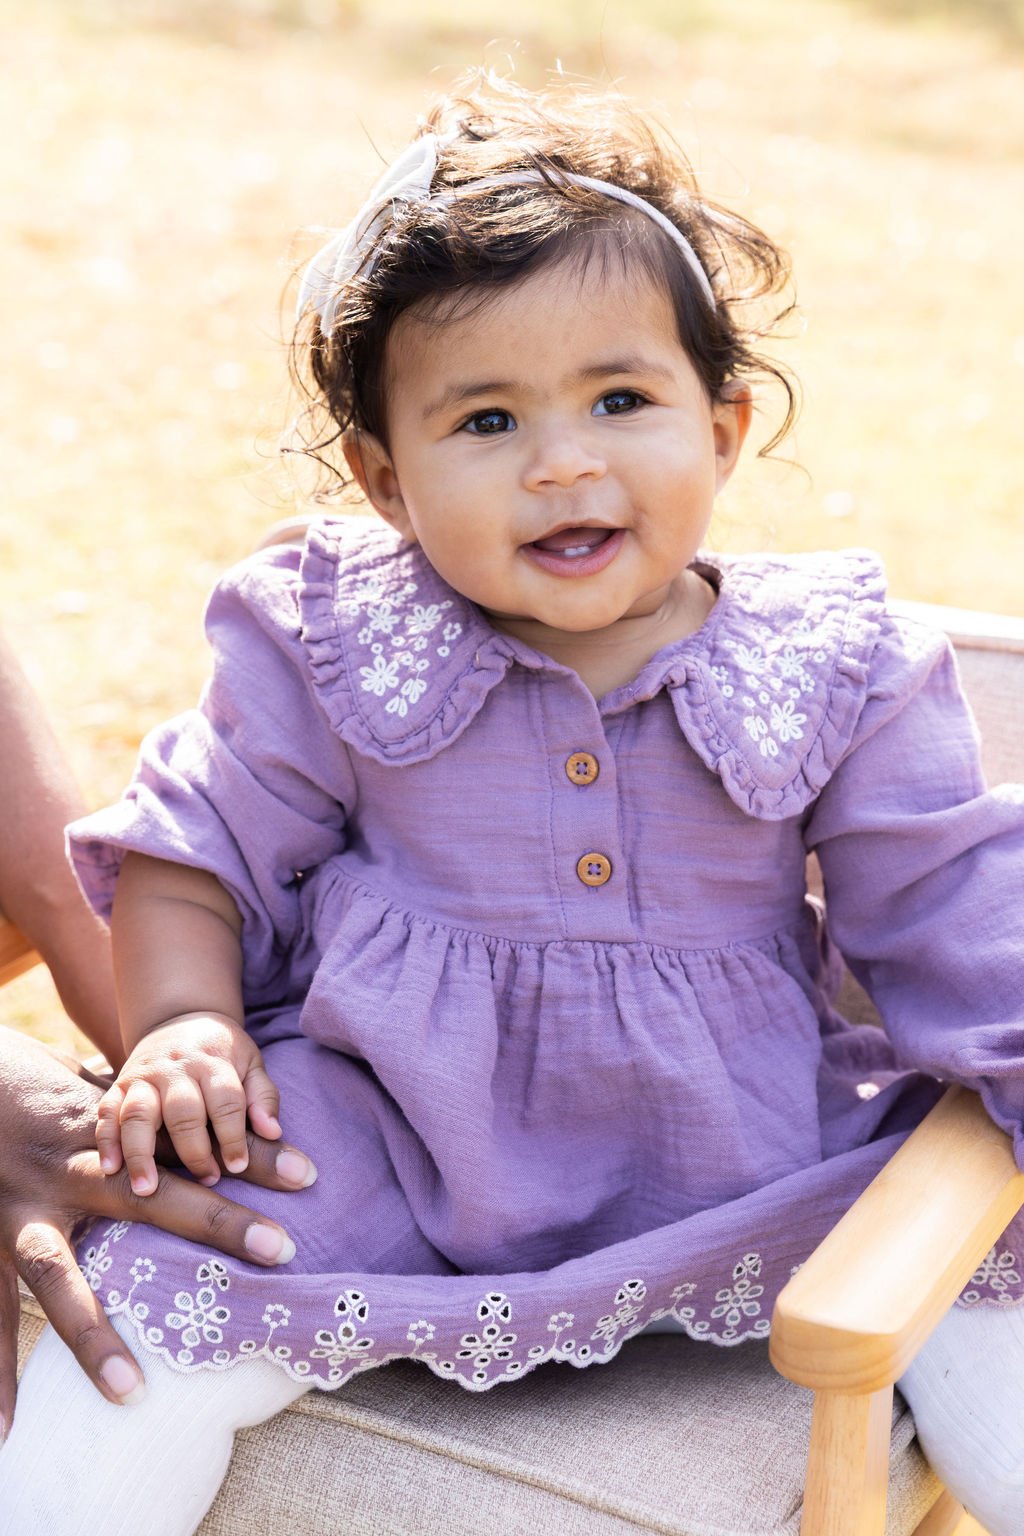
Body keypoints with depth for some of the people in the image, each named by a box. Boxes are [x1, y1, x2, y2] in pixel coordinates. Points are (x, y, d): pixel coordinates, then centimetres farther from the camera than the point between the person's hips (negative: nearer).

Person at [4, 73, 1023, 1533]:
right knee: (149, 1306, -17)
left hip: (742, 1158, 1)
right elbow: (192, 850, 4)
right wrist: (182, 1030, -12)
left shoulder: (833, 669, -4)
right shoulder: (328, 649, -4)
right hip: (386, 1135, 0)